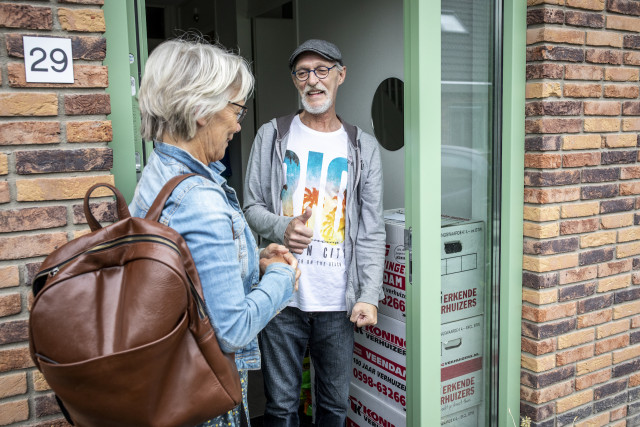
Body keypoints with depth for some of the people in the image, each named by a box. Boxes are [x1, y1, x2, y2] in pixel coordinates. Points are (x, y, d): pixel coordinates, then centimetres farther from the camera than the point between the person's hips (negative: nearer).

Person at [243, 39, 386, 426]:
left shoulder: (364, 147, 6)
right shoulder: (272, 136, 5)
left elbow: (372, 230, 3)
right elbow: (252, 205, 6)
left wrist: (370, 295, -6)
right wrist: (282, 228, -16)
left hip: (338, 302, 1)